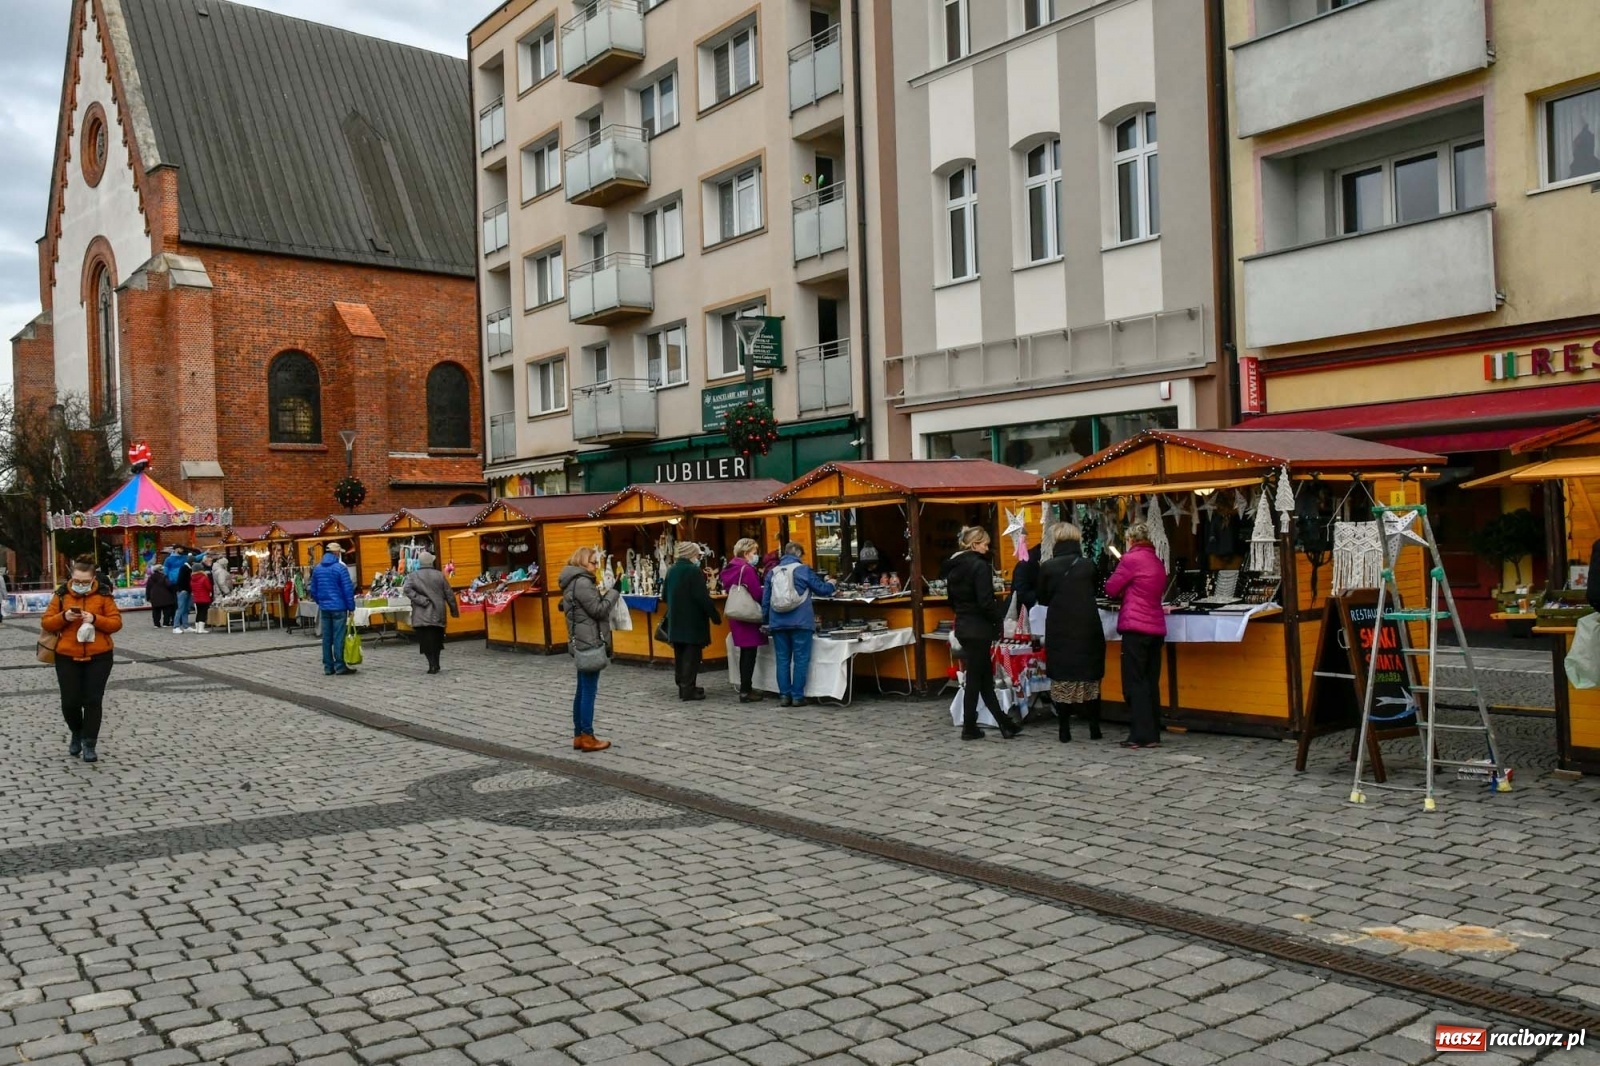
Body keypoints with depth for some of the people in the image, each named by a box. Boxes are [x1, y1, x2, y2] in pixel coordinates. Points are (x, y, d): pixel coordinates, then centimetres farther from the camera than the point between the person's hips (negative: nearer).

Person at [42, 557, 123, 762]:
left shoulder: (103, 595, -3)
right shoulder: (61, 595, 1)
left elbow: (116, 622, -4)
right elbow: (46, 623, 2)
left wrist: (95, 619, -21)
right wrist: (63, 617, -17)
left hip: (98, 657, -1)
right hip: (67, 657, 1)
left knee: (93, 700, -1)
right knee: (70, 702, 3)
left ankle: (89, 743, 9)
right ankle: (77, 734, 30)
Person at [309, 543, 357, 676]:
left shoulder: (317, 568, 8)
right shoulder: (340, 568, -11)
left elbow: (313, 590, 13)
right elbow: (348, 590, -12)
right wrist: (351, 607, -6)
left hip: (324, 608, 6)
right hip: (339, 607, -6)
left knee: (326, 638, 9)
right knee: (338, 638, -4)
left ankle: (328, 667, 13)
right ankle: (339, 667, -2)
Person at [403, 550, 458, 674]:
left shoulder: (412, 576, 0)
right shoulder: (440, 576, 3)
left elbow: (407, 589, -18)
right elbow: (449, 594, 5)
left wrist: (421, 600, -16)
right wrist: (454, 610, 14)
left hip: (421, 615, -2)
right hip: (437, 614, 2)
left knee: (425, 640, 1)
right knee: (436, 639, 14)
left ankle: (433, 664, -10)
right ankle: (435, 665, 15)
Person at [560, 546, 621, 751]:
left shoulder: (574, 582, 16)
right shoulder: (582, 582, -16)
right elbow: (598, 609, -16)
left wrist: (609, 593, 10)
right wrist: (614, 591, -9)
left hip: (582, 641, 11)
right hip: (589, 642, -11)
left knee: (582, 690, 13)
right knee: (589, 691, -7)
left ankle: (579, 735, 17)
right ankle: (587, 738, -4)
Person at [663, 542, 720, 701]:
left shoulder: (671, 571, 9)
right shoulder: (694, 571, -16)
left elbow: (664, 595, 17)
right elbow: (703, 597, -20)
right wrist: (715, 615, -13)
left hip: (675, 621, 8)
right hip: (693, 621, -8)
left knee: (680, 655, 14)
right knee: (691, 656, -4)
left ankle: (683, 686, 20)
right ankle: (688, 689, -5)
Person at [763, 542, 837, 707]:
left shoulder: (772, 572, 10)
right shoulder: (803, 570, -3)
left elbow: (765, 599, 10)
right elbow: (821, 589, 4)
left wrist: (766, 619, 20)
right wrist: (831, 585, 25)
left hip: (778, 623, 4)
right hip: (800, 622, -4)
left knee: (782, 660, 9)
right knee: (801, 659, 2)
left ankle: (784, 695, 8)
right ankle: (797, 696, 2)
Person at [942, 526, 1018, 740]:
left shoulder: (953, 566, 10)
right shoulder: (979, 565, -16)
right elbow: (986, 601, -21)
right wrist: (999, 619, -7)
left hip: (963, 626, 8)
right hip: (978, 628, -8)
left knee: (984, 677, 12)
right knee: (976, 678, 1)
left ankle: (1004, 723, 18)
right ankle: (969, 728, 8)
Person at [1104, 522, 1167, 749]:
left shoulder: (1132, 559, -8)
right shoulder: (1157, 562, 14)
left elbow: (1111, 588, -3)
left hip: (1136, 628, -7)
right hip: (1156, 628, 7)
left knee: (1134, 682, -4)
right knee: (1151, 682, 11)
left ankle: (1141, 734, -7)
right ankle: (1153, 732, 13)